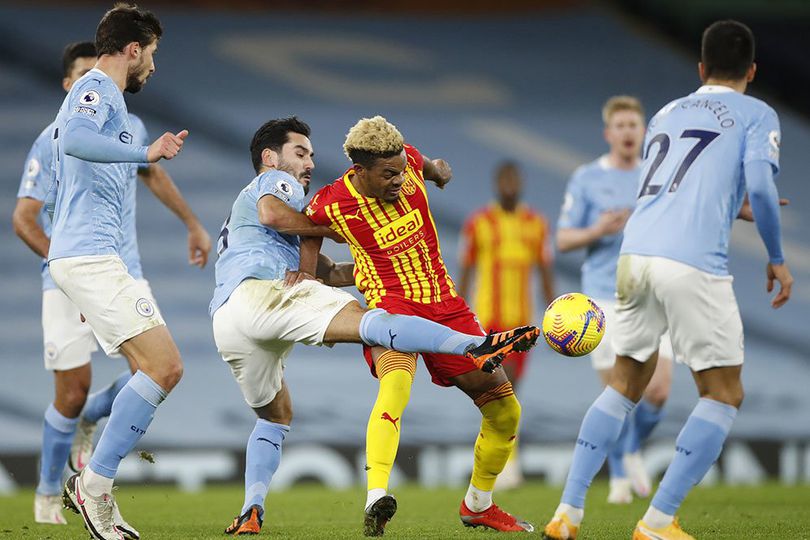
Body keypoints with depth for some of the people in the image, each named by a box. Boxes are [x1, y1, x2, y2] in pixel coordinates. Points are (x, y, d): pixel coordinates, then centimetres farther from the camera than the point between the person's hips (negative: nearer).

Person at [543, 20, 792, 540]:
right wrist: (777, 259, 5)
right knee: (724, 395, 7)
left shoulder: (666, 114, 25)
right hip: (694, 263, -6)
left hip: (636, 253, 6)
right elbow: (760, 185, -7)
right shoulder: (756, 115, 8)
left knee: (627, 382, 20)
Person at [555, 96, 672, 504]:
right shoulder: (586, 179, 1)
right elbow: (562, 240, 1)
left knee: (658, 392, -9)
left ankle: (633, 451, 21)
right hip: (605, 299, -2)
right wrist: (599, 231, -17)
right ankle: (619, 477, 16)